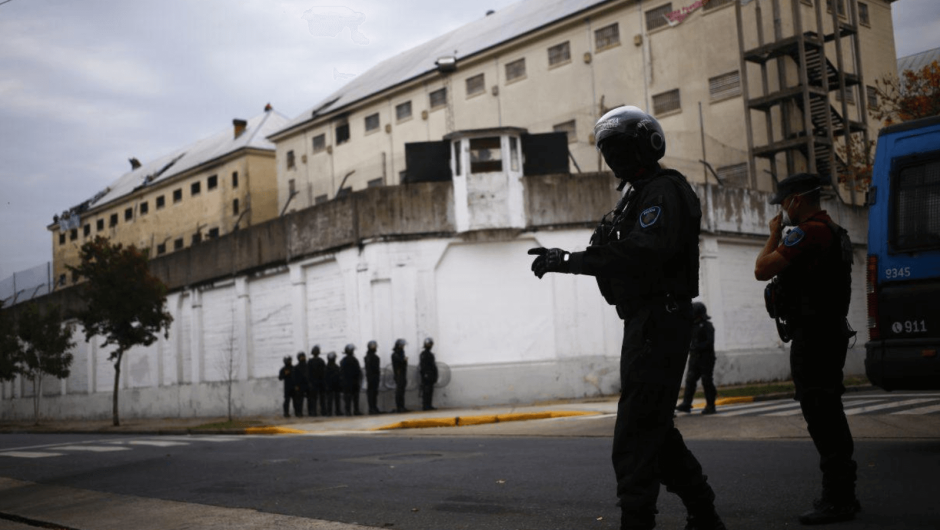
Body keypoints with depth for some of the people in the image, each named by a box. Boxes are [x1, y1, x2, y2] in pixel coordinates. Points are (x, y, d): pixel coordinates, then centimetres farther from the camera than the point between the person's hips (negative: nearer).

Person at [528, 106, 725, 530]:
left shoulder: (665, 191, -11)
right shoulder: (638, 196, 22)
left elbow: (641, 255, -25)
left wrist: (571, 261, -24)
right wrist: (566, 259, 4)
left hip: (660, 321, -11)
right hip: (645, 322, 11)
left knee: (636, 434, -11)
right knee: (655, 428, 16)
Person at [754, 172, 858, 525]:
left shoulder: (808, 232, -16)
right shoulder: (833, 231, 18)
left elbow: (762, 270, -18)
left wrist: (774, 234, -5)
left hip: (812, 335, -11)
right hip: (831, 333, 11)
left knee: (822, 418, -8)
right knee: (829, 416, 15)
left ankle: (837, 501, -5)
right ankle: (842, 495, 23)